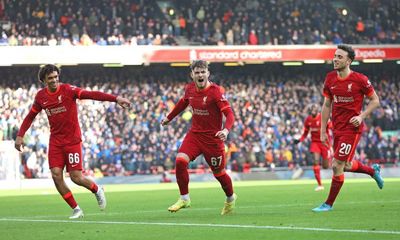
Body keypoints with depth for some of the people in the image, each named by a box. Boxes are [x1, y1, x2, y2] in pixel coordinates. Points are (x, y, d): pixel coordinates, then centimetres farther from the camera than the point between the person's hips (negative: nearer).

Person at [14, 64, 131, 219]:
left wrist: (115, 99, -34)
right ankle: (76, 210, 6)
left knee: (76, 177, -7)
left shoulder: (67, 90, -12)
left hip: (72, 140, -4)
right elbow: (30, 116, 15)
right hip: (55, 141, 4)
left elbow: (91, 95, -23)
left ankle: (97, 190, 26)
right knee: (56, 175, -8)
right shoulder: (41, 96, 2)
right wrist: (20, 135, 6)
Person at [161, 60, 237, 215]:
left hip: (213, 138, -4)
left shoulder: (215, 91, -18)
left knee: (218, 173, 7)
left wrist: (226, 130, -40)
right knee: (180, 161, -18)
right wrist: (169, 117, 31)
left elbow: (229, 114, -22)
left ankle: (230, 198, 38)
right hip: (194, 134, 4)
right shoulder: (190, 89, 0)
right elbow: (183, 102, 22)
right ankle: (184, 199, -4)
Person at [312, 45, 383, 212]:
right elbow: (327, 105, 11)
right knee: (346, 166, 16)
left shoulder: (360, 79, -12)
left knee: (337, 166, -9)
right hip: (337, 128, 6)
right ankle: (373, 170, 45)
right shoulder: (330, 78, 3)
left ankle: (329, 204, 4)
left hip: (352, 128, -6)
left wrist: (361, 116, -15)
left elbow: (375, 100, -1)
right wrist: (323, 131, 7)